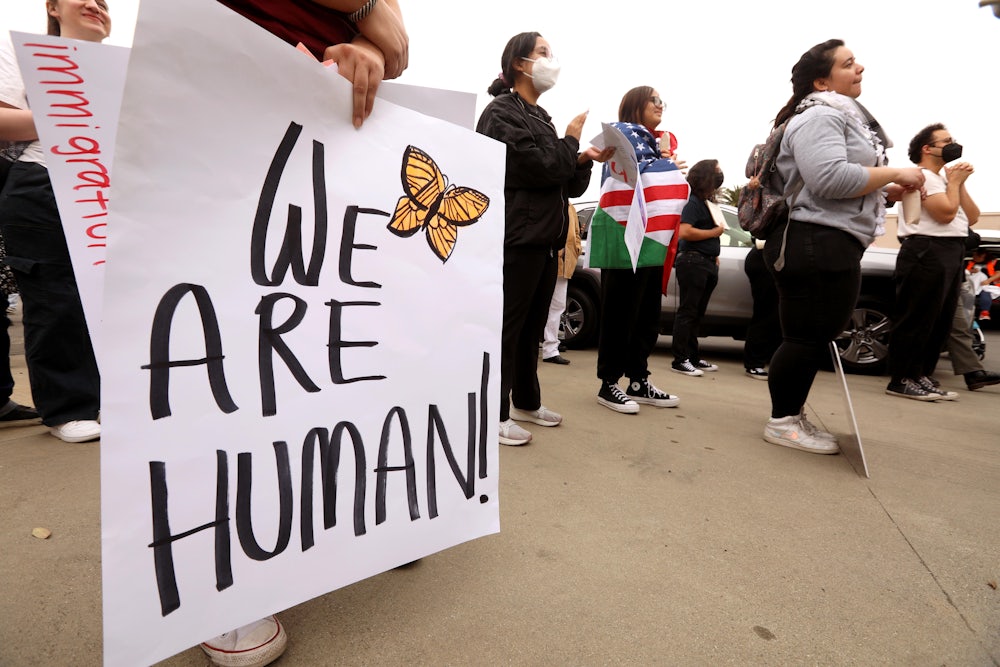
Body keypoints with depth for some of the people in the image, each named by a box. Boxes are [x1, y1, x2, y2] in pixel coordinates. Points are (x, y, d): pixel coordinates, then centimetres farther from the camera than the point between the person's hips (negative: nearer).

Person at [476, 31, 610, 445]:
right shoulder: (501, 113, -5)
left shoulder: (540, 117, 22)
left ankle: (525, 402, 23)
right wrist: (572, 141, -1)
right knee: (507, 325, -6)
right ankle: (495, 414, 2)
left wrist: (584, 160, 4)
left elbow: (566, 184, 22)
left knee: (532, 327, 12)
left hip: (545, 238, 9)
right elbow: (537, 167, -16)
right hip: (517, 237, -9)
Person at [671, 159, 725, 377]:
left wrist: (714, 257, 17)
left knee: (697, 313, 11)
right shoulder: (692, 202, -8)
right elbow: (684, 232, -21)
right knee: (687, 312, -8)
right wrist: (714, 232, -11)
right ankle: (680, 360, -5)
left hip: (707, 263, 9)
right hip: (692, 261, -9)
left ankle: (693, 357, 18)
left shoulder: (709, 203, 19)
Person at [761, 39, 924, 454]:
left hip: (830, 246, 11)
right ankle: (782, 423, 4)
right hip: (816, 244, -11)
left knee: (814, 338, 14)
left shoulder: (842, 117, 25)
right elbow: (831, 178, -24)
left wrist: (890, 192, 14)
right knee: (809, 338, -6)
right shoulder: (818, 116, -9)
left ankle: (791, 416, 23)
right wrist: (895, 174, -12)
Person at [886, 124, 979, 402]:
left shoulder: (942, 178, 24)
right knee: (917, 319, -10)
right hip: (927, 253, -10)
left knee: (940, 321, 10)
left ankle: (921, 376, 16)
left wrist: (960, 184, 9)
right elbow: (946, 212, -16)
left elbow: (972, 218, 19)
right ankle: (902, 380, -5)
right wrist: (955, 181, -1)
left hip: (951, 253, 10)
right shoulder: (922, 176, -5)